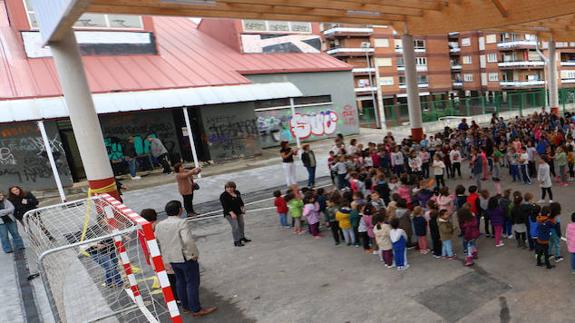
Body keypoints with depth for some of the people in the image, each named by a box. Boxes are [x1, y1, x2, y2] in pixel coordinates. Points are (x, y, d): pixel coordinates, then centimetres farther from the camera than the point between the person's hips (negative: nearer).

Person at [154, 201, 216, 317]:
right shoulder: (183, 222, -20)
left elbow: (156, 241, 10)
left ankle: (185, 305, 34)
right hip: (185, 258, -7)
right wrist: (193, 254, -18)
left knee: (180, 281, 21)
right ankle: (196, 310, 13)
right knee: (192, 283, 5)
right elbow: (188, 241, -30)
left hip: (170, 258, 8)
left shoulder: (159, 225, 4)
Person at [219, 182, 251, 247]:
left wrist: (242, 208, 5)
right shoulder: (223, 196, -17)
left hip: (239, 212, 8)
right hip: (230, 214, -8)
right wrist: (231, 213, -29)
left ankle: (242, 237, 36)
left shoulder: (237, 193, 5)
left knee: (241, 224, 17)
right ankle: (236, 241, -2)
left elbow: (240, 201, 17)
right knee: (235, 227, -11)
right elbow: (225, 206, -22)